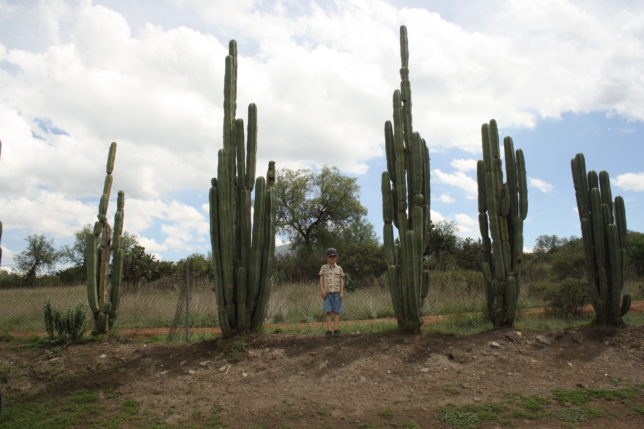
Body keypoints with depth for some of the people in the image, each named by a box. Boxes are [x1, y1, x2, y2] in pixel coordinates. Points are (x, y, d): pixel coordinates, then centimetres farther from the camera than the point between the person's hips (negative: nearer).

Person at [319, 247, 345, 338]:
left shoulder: (339, 268, 9)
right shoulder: (324, 267, 5)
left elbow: (342, 281, 7)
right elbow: (321, 279, 2)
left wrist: (342, 292, -2)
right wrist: (323, 290, -10)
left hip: (337, 293, 1)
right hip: (327, 293, -1)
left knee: (336, 312, 1)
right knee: (328, 312, -1)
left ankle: (336, 330, 4)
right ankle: (328, 330, 0)